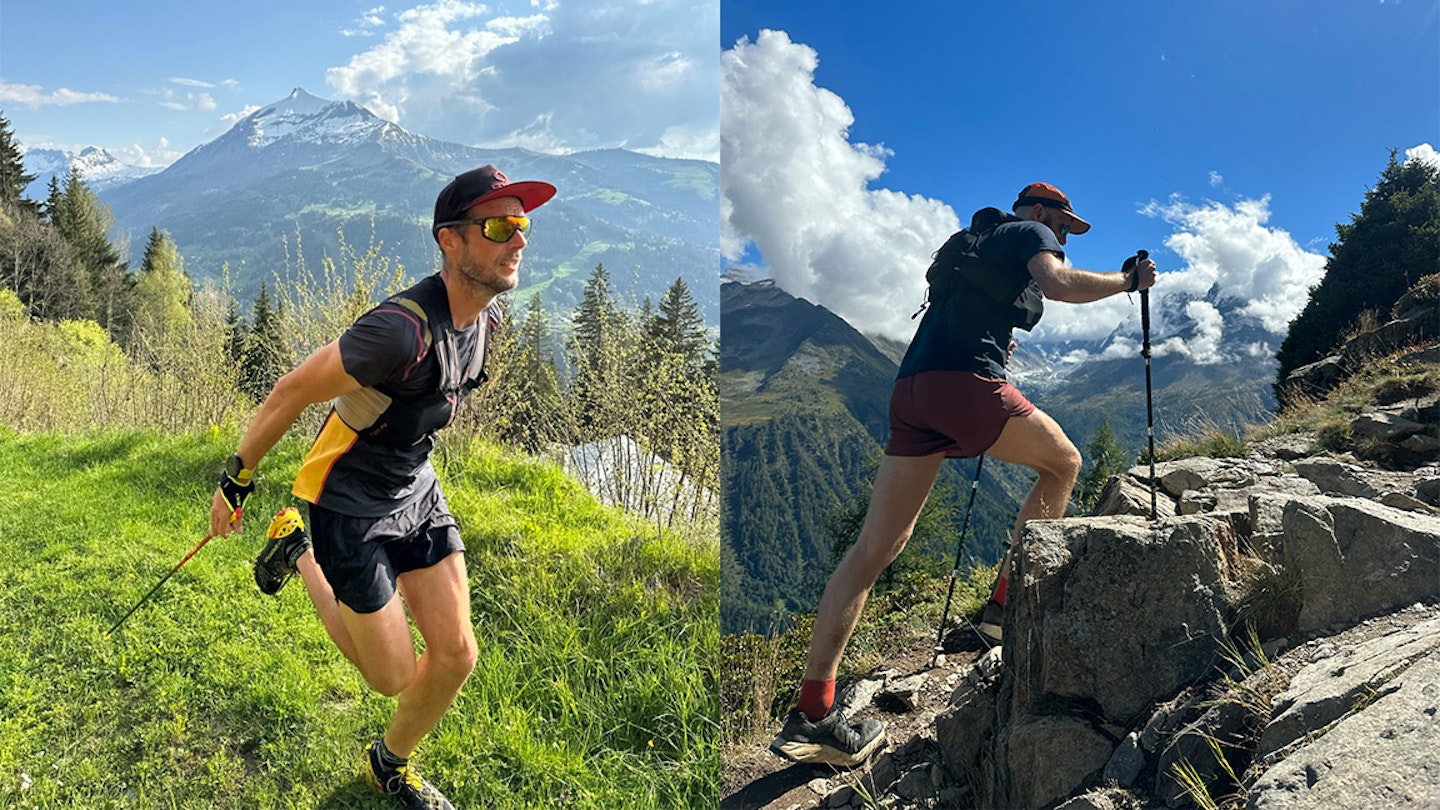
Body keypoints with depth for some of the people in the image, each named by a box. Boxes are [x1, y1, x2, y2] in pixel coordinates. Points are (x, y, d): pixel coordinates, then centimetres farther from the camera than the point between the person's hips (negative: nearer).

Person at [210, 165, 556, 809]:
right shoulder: (404, 328, -33)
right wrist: (236, 480, -11)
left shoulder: (488, 316, -6)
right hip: (350, 507, -7)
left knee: (455, 655, 5)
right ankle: (299, 551, 24)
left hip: (417, 494, 7)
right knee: (393, 677, 6)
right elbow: (293, 391, -22)